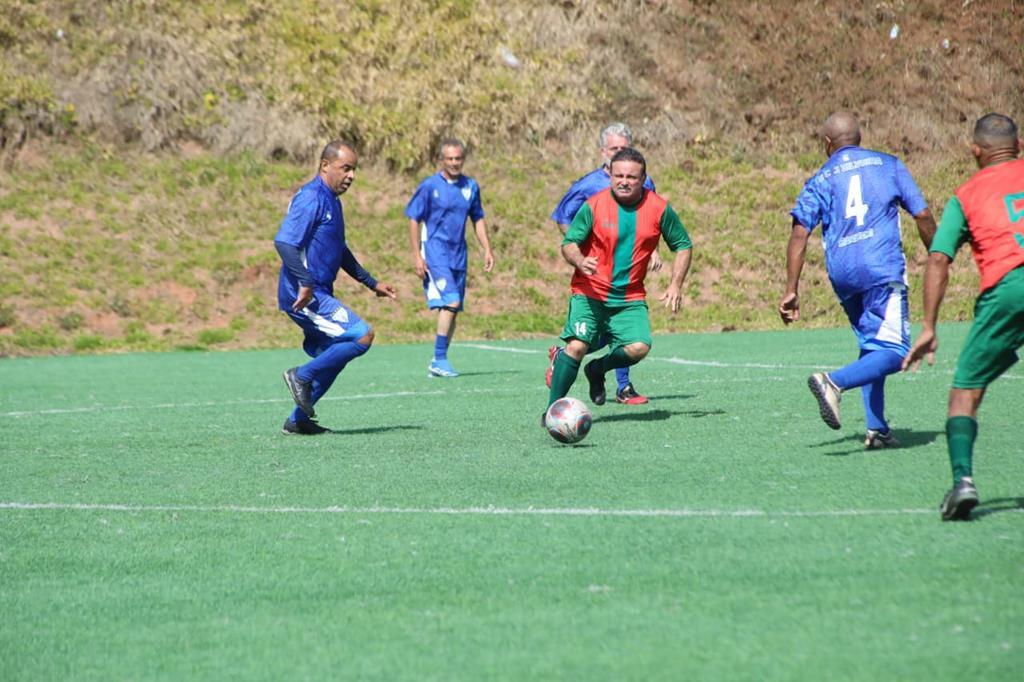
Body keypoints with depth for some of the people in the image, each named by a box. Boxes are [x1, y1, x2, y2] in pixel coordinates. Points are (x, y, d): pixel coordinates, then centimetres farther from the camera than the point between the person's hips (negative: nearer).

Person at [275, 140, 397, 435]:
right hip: (305, 297, -10)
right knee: (362, 336, -15)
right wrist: (305, 283, -30)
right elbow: (283, 242, -24)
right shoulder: (310, 198, -14)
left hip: (318, 296, 10)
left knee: (333, 358, 13)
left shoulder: (331, 200, 18)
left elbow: (340, 251, 31)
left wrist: (371, 283, 31)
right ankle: (302, 375, -5)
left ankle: (298, 420, 18)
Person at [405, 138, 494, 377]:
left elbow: (478, 219, 19)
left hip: (458, 255, 6)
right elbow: (414, 220, -4)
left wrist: (487, 249, 10)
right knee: (451, 302, -19)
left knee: (453, 308, 6)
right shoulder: (429, 186, -6)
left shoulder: (470, 186, 9)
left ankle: (438, 363, 14)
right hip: (435, 252, -6)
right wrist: (416, 256, -10)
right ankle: (439, 360, -15)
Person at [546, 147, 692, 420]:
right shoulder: (593, 205, -7)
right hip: (590, 292, -2)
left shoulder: (658, 208, -2)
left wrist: (676, 285, 1)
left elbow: (683, 245, 10)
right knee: (577, 346, -19)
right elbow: (568, 243, -4)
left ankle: (597, 369, 15)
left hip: (630, 298, 2)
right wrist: (580, 262, -27)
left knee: (639, 348, -18)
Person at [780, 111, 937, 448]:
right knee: (894, 352, -8)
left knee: (871, 348, 19)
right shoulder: (888, 165, 12)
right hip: (882, 267, -4)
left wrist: (791, 290, 2)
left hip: (841, 274, 4)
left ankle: (877, 429, 10)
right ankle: (834, 382, -30)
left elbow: (799, 234, 2)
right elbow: (923, 215, 9)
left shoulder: (820, 180, 13)